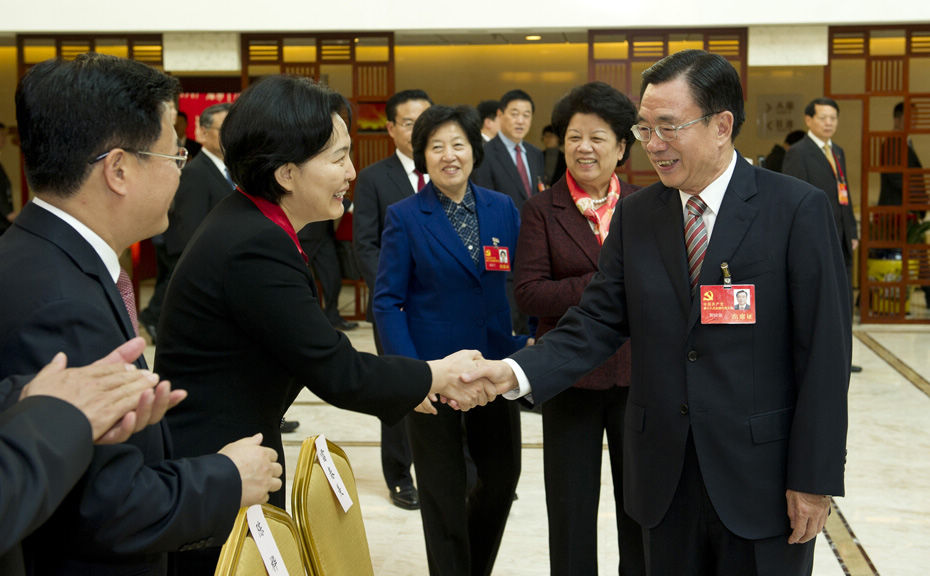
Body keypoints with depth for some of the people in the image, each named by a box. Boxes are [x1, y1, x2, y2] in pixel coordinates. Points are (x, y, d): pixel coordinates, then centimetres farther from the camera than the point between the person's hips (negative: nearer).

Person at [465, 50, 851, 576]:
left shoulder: (798, 209, -9)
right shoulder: (635, 216, 4)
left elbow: (825, 351, -10)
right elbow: (599, 322, 1)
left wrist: (815, 478, -11)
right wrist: (517, 372, -16)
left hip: (762, 473, -3)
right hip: (665, 473, 4)